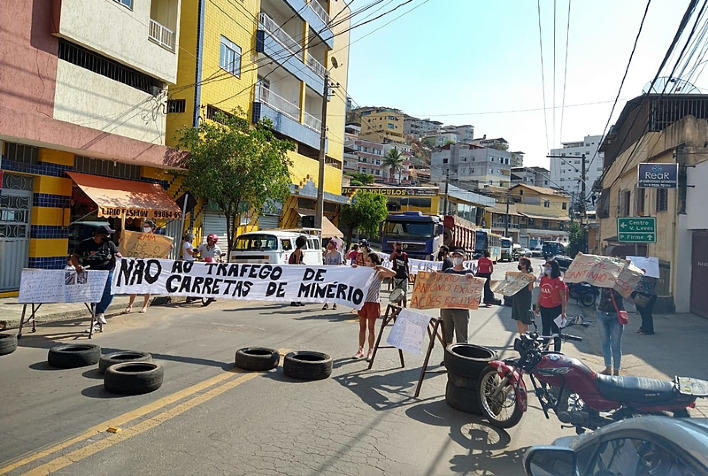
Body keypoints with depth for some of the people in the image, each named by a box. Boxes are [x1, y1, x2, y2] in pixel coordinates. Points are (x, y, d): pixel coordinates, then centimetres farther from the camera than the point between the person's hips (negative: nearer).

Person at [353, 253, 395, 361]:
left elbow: (393, 273, -20)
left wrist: (380, 267, -21)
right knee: (362, 327, 10)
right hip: (362, 301, 4)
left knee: (371, 328, 5)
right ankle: (360, 350, 18)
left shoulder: (379, 274, -6)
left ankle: (370, 351, 15)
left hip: (373, 302, -4)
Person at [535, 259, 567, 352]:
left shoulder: (559, 281, -12)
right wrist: (537, 306, 14)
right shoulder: (543, 279, 5)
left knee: (555, 331, 3)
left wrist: (563, 311, -13)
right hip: (544, 308, 6)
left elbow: (563, 297, -11)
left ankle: (557, 352, 13)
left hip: (555, 308, -6)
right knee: (545, 330, 15)